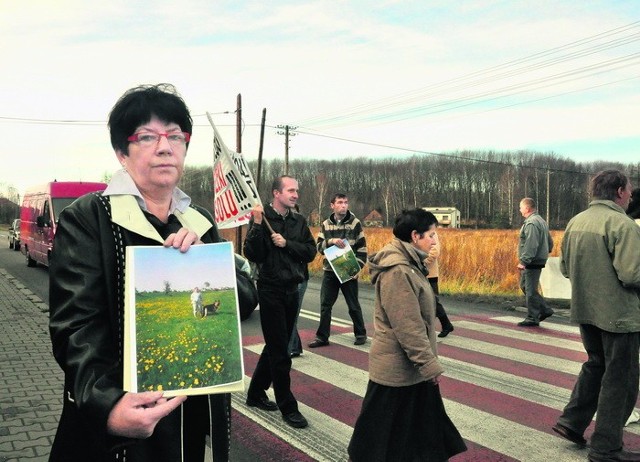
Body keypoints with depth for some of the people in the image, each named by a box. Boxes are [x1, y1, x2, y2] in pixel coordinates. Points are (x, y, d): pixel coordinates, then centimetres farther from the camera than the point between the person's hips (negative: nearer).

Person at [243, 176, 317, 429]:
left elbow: (310, 252, 0)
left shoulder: (299, 221, 6)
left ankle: (256, 393, 33)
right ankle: (288, 407, 11)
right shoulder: (261, 218, -11)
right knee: (279, 351, 0)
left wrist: (287, 244, -13)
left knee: (276, 346, 17)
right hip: (271, 290, -6)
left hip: (292, 289, 6)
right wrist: (257, 225, -27)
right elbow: (253, 255, -18)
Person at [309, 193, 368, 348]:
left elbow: (362, 248, -2)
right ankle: (322, 337, 14)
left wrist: (357, 267, -11)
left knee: (353, 305, 9)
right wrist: (331, 241, -19)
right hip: (329, 271, 3)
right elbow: (319, 246, 0)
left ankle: (360, 334, 26)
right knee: (325, 305, 4)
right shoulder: (325, 224, 5)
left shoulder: (355, 223, -3)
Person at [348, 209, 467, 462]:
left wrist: (427, 361, 20)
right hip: (398, 367, -10)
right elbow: (407, 326, -26)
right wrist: (429, 364, -20)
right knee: (385, 432, 6)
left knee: (421, 426, 21)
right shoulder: (397, 271, -25)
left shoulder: (408, 264, 8)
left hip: (410, 364, 10)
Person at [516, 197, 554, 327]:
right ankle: (544, 310, 20)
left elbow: (531, 245, -25)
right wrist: (545, 252, 23)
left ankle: (532, 318, 3)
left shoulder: (531, 223, -16)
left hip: (532, 262, -11)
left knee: (530, 290, -4)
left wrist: (523, 261, -25)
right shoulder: (541, 221, 18)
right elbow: (550, 242, 22)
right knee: (525, 286, 18)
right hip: (538, 261, 11)